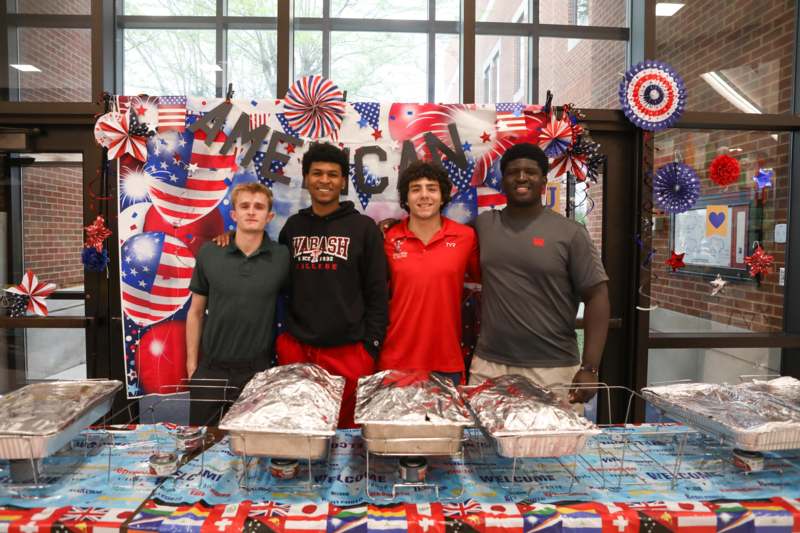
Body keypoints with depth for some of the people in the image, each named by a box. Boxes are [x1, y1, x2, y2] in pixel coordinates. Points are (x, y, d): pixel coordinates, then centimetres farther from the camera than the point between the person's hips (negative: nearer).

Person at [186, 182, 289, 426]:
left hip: (257, 369, -1)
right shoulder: (209, 253, -3)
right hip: (211, 368, 1)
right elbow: (196, 312, 5)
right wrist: (192, 364, 4)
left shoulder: (283, 257, -7)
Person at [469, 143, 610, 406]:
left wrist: (589, 368, -10)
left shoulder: (570, 232, -3)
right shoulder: (483, 224, 5)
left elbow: (597, 297, -4)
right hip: (489, 365, 3)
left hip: (552, 370, -2)